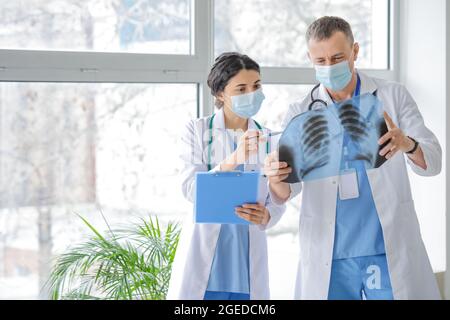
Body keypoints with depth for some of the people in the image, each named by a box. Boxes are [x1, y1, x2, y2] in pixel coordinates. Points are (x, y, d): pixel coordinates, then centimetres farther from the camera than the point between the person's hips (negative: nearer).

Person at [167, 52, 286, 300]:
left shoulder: (267, 139, 6)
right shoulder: (198, 131, -1)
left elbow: (278, 201, 6)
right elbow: (190, 189, -12)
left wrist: (265, 216, -18)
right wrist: (233, 160, -26)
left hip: (247, 257, 2)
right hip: (204, 254, -2)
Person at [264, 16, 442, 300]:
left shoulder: (393, 96, 3)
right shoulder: (300, 114, 4)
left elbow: (432, 162, -4)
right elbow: (285, 193, -1)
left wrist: (407, 144, -27)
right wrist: (276, 178, -25)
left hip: (390, 251, -1)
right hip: (328, 257, 1)